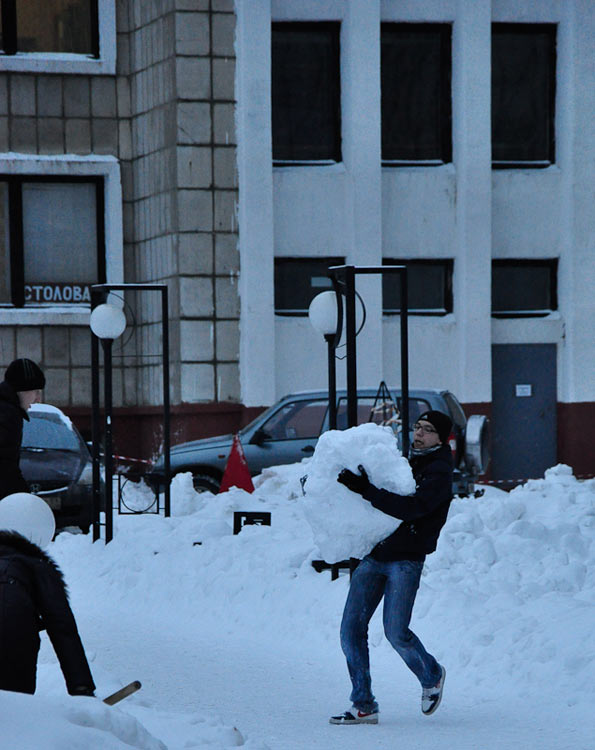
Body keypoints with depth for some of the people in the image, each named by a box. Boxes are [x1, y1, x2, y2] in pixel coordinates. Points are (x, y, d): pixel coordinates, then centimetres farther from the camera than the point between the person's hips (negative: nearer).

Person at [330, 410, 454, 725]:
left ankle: (432, 675, 19)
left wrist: (363, 488, -26)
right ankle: (363, 706, 4)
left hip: (406, 560, -7)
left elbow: (409, 507, -22)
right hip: (374, 555, 7)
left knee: (396, 632, -12)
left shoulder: (438, 473, -7)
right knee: (351, 628, -2)